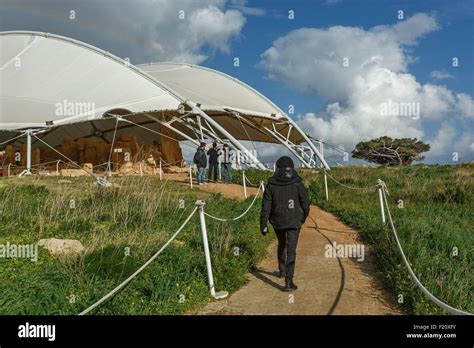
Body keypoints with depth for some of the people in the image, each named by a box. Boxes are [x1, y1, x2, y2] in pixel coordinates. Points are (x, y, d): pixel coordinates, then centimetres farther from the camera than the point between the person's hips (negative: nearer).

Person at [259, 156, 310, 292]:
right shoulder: (297, 183, -8)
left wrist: (263, 225, -2)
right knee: (291, 250, -1)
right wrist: (303, 217, 15)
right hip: (294, 222, -2)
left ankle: (282, 270, 43)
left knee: (281, 245, 25)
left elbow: (266, 207, -7)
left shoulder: (271, 185, -6)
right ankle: (288, 281, -10)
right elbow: (306, 202, -3)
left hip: (277, 222, 2)